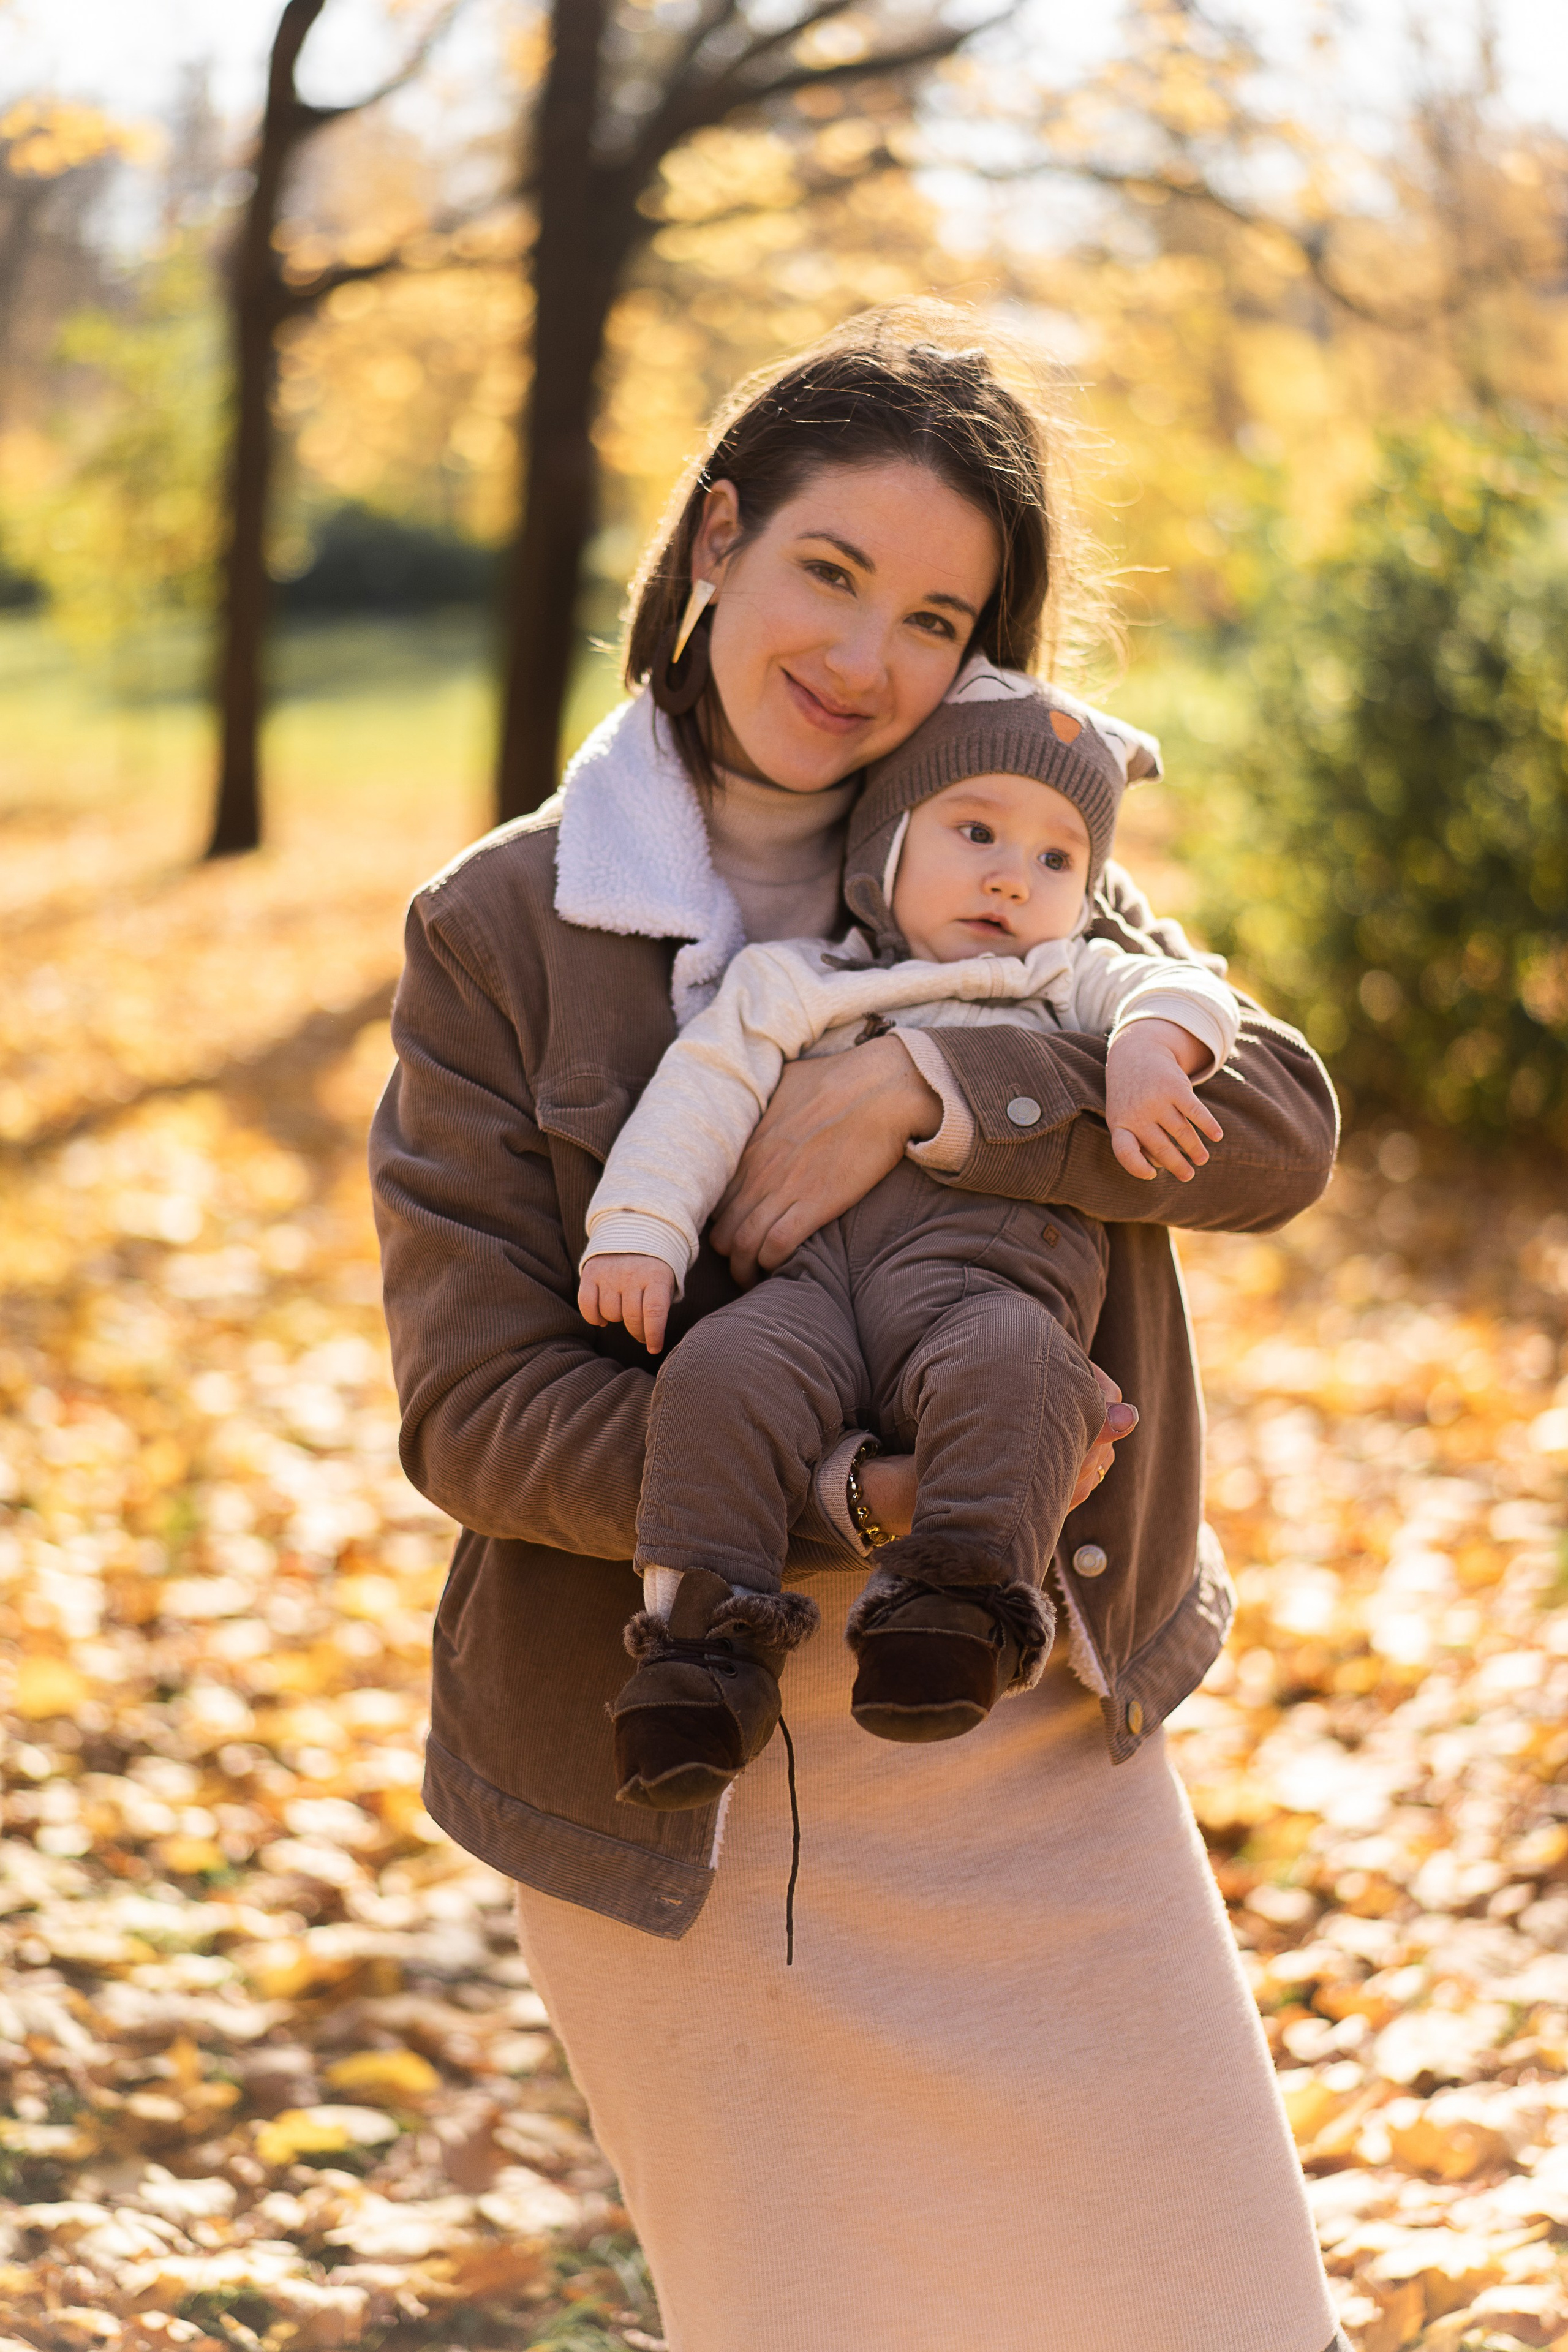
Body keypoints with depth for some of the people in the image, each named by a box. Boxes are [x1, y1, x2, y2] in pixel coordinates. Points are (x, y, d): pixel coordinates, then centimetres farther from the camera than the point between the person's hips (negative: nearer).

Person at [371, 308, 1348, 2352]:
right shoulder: (500, 932, -4)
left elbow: (1277, 1125, -10)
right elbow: (475, 1410, -10)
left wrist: (924, 1087, -24)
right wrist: (863, 1501, -22)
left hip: (1043, 1756, 3)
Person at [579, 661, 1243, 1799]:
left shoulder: (1070, 986, 30)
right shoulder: (794, 985, 27)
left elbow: (1186, 990, 13)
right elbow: (704, 1090, 16)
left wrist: (1151, 1046, -11)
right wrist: (638, 1232, 1)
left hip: (988, 1278, 0)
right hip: (814, 1278, 1)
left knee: (1012, 1367, -37)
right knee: (721, 1377, -31)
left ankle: (957, 1608, -44)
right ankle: (703, 1631, -29)